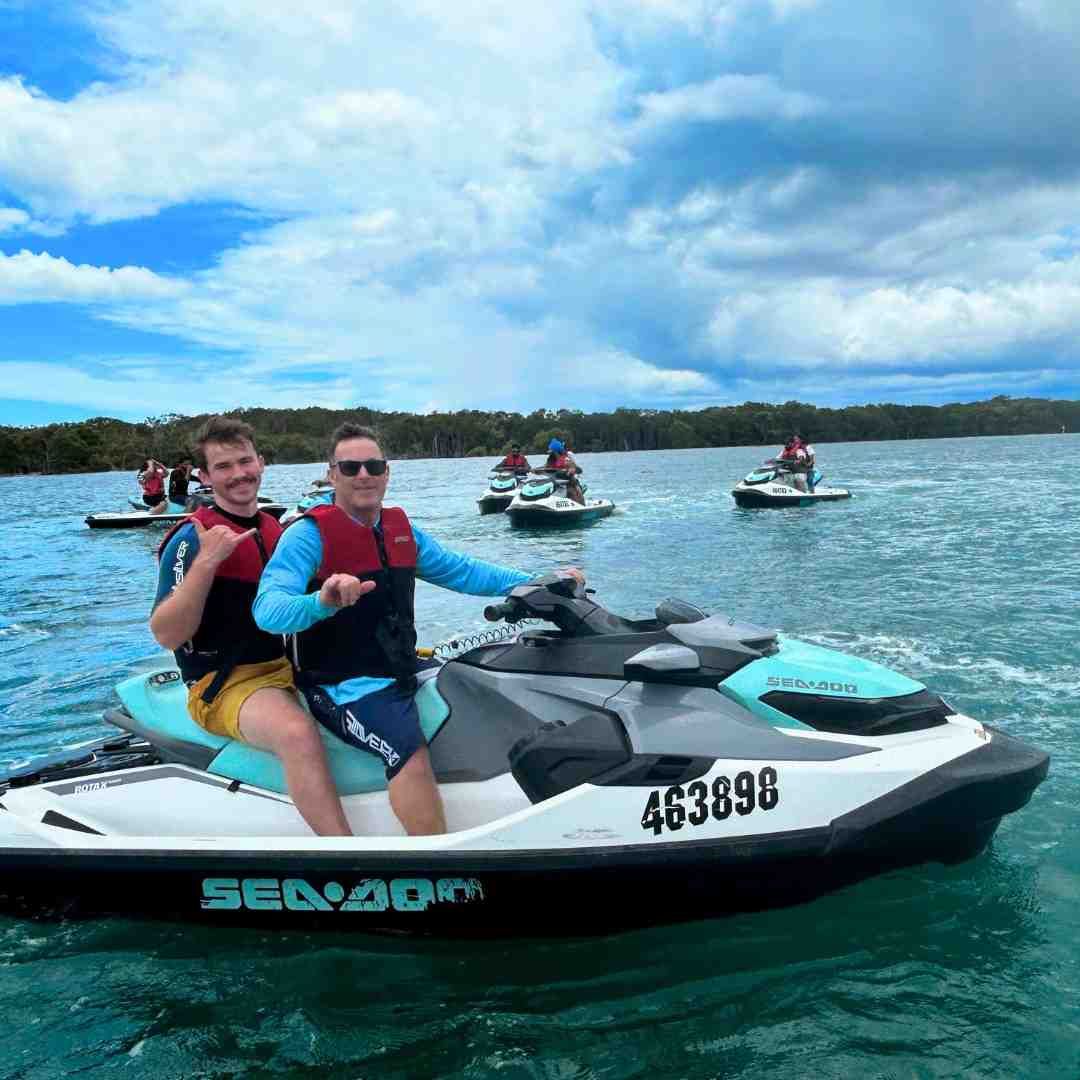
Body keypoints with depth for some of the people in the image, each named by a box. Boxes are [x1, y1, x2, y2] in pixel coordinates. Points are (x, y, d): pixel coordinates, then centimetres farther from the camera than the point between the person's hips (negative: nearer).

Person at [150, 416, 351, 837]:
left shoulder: (276, 529, 12)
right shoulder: (191, 539, -10)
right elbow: (166, 635, -18)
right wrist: (206, 561, -27)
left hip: (291, 665, 8)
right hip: (225, 682, -8)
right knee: (298, 733, -35)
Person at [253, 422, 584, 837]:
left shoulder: (402, 530, 10)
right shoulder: (308, 534, -12)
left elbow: (461, 571, 14)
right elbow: (267, 610, -23)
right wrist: (322, 601, -45)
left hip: (401, 673, 8)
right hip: (345, 686, -8)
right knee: (411, 749, -31)